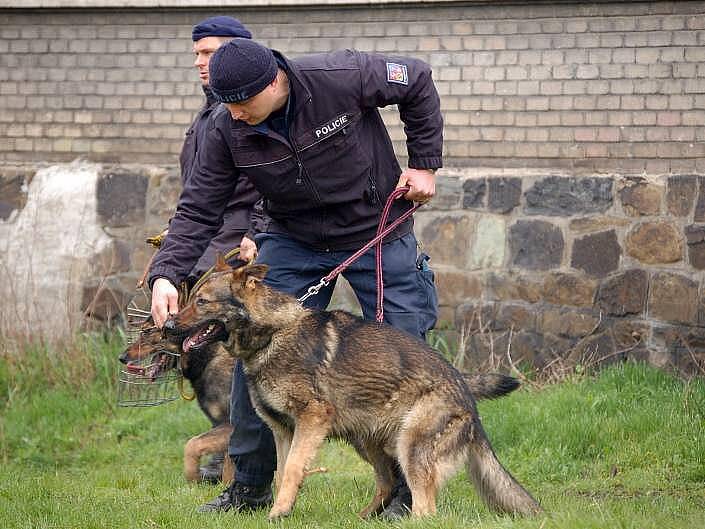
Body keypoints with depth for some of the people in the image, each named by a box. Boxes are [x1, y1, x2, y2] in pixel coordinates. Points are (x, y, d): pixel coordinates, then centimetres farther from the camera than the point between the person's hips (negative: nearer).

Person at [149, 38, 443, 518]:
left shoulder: (342, 78, -26)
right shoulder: (228, 132, -16)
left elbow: (418, 83, -10)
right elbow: (198, 209, -13)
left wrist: (425, 164, -9)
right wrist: (166, 274, -27)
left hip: (379, 234, -3)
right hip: (292, 241, 3)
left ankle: (408, 489, 10)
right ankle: (251, 485, 7)